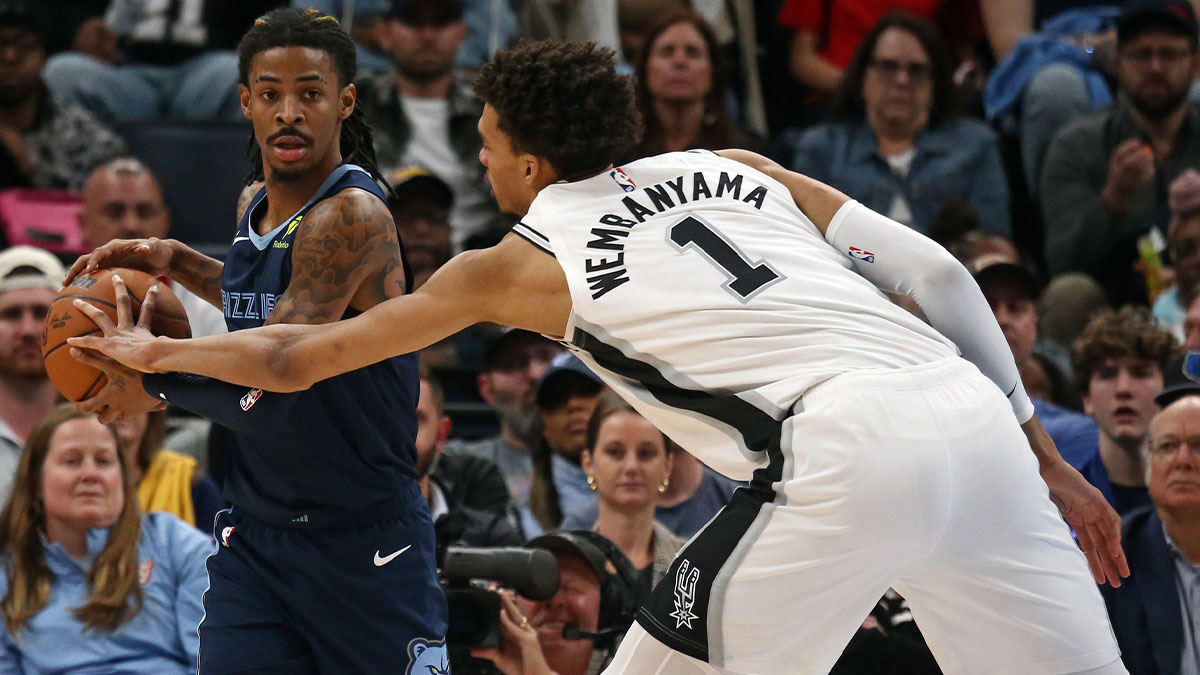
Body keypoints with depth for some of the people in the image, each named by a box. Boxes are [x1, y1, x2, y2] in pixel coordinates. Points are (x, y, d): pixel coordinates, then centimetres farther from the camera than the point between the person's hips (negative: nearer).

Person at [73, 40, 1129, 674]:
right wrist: (1044, 458, 21)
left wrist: (157, 351, 44)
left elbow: (296, 359, 27)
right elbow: (936, 275, 17)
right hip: (972, 410, 5)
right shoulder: (733, 171, 26)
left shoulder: (521, 263, 17)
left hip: (845, 461, -5)